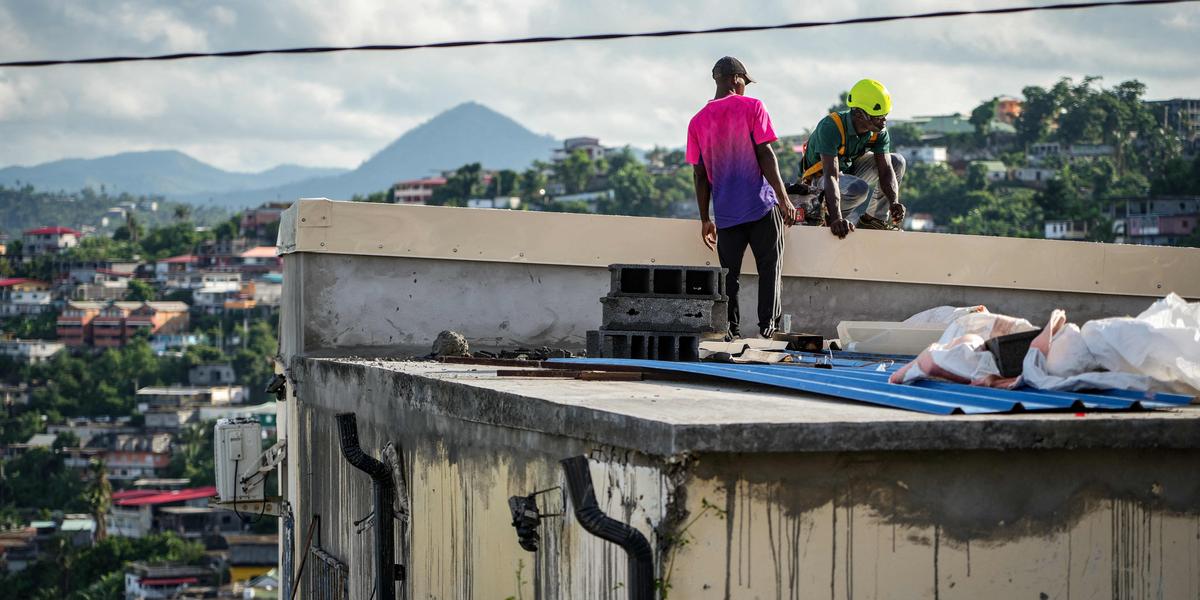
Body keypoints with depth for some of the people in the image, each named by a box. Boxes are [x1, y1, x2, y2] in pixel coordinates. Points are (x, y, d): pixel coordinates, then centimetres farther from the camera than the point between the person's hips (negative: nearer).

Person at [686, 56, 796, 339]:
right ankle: (769, 327, 1)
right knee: (769, 268, 5)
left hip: (726, 213, 3)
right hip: (762, 206, -3)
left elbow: (700, 174, 8)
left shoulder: (698, 121, 7)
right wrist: (784, 199, -7)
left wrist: (705, 219, 14)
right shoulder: (752, 107, -3)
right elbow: (765, 155, -9)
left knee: (729, 274, 8)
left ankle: (730, 332, 4)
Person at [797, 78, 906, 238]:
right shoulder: (831, 127, -34)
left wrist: (894, 203, -37)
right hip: (819, 178, -7)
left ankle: (874, 219, 1)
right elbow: (831, 176, -42)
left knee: (897, 162, -5)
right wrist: (836, 219, -52)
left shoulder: (879, 131, -14)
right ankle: (821, 215, -11)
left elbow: (886, 171, -17)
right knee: (859, 188, -36)